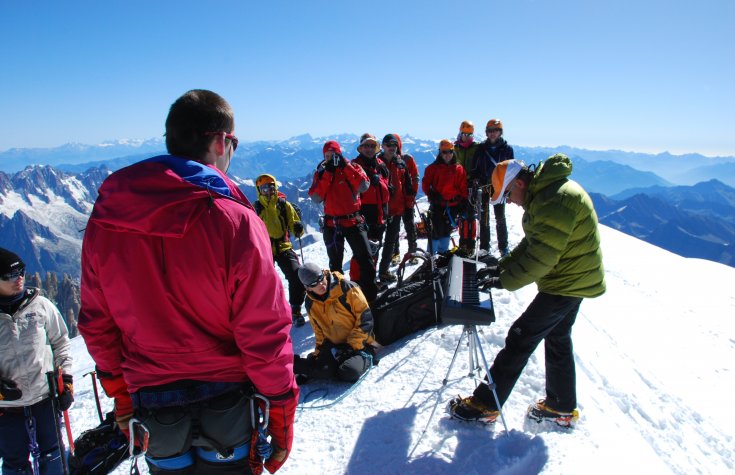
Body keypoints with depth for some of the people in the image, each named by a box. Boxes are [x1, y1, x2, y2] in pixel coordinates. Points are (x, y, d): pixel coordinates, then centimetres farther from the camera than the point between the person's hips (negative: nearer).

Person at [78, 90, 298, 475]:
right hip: (229, 410, -3)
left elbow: (95, 324, 3)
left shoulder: (104, 218, -6)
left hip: (153, 411, 4)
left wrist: (121, 395, 17)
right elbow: (264, 335, -18)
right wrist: (281, 420, -5)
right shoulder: (234, 221, -21)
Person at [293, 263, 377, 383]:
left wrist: (352, 345, -15)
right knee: (323, 370, -25)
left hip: (359, 345, -5)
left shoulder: (347, 288, -14)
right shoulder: (311, 304, 3)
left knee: (349, 371, -36)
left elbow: (365, 319, -13)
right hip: (334, 347, 5)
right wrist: (319, 351, 8)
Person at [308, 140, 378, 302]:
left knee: (365, 257, -3)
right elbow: (316, 198, -11)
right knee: (335, 262, 13)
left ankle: (370, 293, 10)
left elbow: (364, 186, -18)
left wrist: (346, 166, -18)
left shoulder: (352, 167, 1)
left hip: (353, 220, -1)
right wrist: (327, 174, -14)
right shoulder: (321, 173, 3)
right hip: (332, 223, 1)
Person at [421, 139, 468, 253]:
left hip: (453, 205, 3)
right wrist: (431, 195, -14)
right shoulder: (433, 168, -1)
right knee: (436, 230, -8)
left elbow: (463, 187, 8)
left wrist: (463, 202, 4)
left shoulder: (459, 169, 5)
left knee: (447, 230, 14)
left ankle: (443, 253, 27)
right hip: (437, 205, -3)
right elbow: (425, 183, 1)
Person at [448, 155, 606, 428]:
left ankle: (485, 405, 3)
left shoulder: (555, 199, -26)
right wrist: (501, 266, 4)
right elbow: (532, 243, 12)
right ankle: (562, 409, 35)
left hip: (567, 283, -11)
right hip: (574, 280, 11)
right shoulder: (544, 195, 8)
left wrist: (504, 281, -22)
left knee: (520, 339, -6)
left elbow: (542, 256, -29)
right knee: (557, 339, 20)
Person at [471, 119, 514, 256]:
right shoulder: (481, 148, 4)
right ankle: (484, 248, 12)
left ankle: (503, 247, 14)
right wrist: (474, 181, -6)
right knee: (484, 218, 5)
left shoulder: (507, 149, 2)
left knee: (500, 218, 5)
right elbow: (474, 168, 6)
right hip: (483, 188, 1)